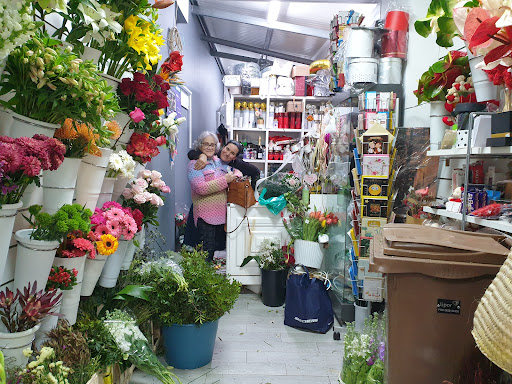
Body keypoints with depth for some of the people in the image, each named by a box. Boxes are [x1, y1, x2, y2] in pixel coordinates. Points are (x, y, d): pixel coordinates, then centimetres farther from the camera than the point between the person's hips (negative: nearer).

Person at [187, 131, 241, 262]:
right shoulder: (194, 164, -5)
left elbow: (236, 171, 25)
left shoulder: (219, 161, 14)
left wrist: (235, 175, -1)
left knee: (218, 248, 13)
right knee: (208, 250, -6)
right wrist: (225, 180, -17)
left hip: (222, 213, 7)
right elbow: (201, 188, -18)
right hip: (206, 215, -7)